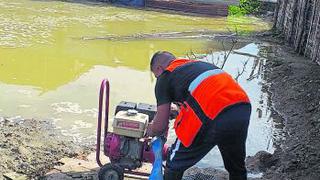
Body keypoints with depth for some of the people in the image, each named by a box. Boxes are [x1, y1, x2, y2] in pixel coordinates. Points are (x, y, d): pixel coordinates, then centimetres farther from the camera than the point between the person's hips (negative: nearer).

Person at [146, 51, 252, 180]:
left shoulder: (165, 78, 13)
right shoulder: (199, 64, 32)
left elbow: (160, 126, 9)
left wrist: (150, 131, 32)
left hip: (214, 118, -7)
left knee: (174, 165, 16)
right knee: (237, 169, 28)